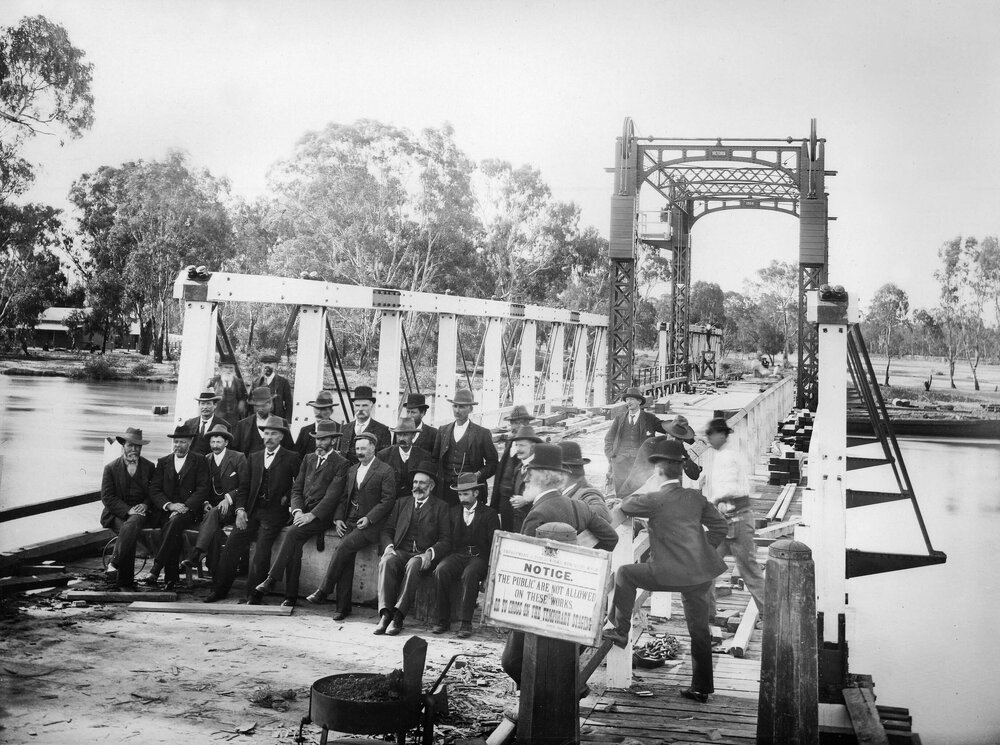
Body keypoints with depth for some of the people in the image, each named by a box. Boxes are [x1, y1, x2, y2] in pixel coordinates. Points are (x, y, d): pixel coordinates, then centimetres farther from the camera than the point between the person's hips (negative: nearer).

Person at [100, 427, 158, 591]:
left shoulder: (149, 467, 12)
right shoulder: (111, 468, 5)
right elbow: (107, 497, -1)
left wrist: (145, 505, -8)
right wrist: (128, 510, -14)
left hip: (142, 511, 2)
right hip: (118, 513, -2)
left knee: (134, 523, -33)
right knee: (126, 530, -32)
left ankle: (114, 564, -26)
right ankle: (125, 582, -27)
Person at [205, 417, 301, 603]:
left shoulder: (291, 458, 3)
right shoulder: (254, 457, 17)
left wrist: (287, 499, -11)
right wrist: (240, 508, 1)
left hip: (274, 512, -4)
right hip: (251, 511, 4)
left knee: (261, 551, -17)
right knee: (231, 547, -6)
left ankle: (254, 595, -7)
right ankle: (219, 589, 5)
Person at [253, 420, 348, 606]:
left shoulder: (341, 464, -2)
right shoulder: (308, 458, 18)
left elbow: (332, 496, -11)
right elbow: (296, 488, 14)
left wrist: (310, 515, -19)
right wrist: (297, 511, -5)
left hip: (321, 516, -5)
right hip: (302, 513, 5)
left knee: (290, 532, -28)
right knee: (294, 544, -21)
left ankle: (271, 579, -24)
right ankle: (291, 596, -18)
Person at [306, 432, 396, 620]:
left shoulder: (385, 472, -2)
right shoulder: (352, 470, 20)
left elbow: (388, 500, -7)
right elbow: (344, 497, 21)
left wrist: (369, 518, -15)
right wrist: (338, 518, 6)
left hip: (369, 525, -5)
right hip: (349, 523, 5)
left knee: (344, 547, -26)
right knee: (347, 557, -13)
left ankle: (324, 590, -16)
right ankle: (343, 607, -9)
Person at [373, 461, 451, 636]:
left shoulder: (441, 507, 13)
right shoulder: (401, 503, 24)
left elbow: (445, 541, 4)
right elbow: (387, 530, 17)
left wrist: (430, 553, -16)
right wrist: (388, 547, -5)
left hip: (423, 556, -3)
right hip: (400, 552, 3)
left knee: (413, 565, -36)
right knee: (387, 562, -31)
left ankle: (398, 615, -38)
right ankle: (385, 614, -35)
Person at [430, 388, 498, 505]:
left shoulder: (482, 433, 2)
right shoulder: (443, 431, 14)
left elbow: (493, 463, 3)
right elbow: (435, 459, 16)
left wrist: (479, 475, -11)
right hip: (446, 490, 3)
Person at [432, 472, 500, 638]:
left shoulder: (489, 514, 5)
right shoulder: (454, 511, 17)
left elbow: (495, 543, -1)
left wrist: (491, 565, -16)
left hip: (479, 557, -3)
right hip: (457, 554, 3)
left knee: (469, 575, -36)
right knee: (441, 570, -28)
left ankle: (465, 623, -31)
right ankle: (443, 620, -21)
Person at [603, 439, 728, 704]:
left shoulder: (655, 500, -10)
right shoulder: (695, 497, 7)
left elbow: (625, 505, 4)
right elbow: (719, 526, 12)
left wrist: (637, 495, 25)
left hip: (673, 574, -6)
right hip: (701, 574, 6)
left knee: (624, 574, 12)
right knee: (699, 629, 15)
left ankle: (621, 630, 17)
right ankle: (701, 687, 23)